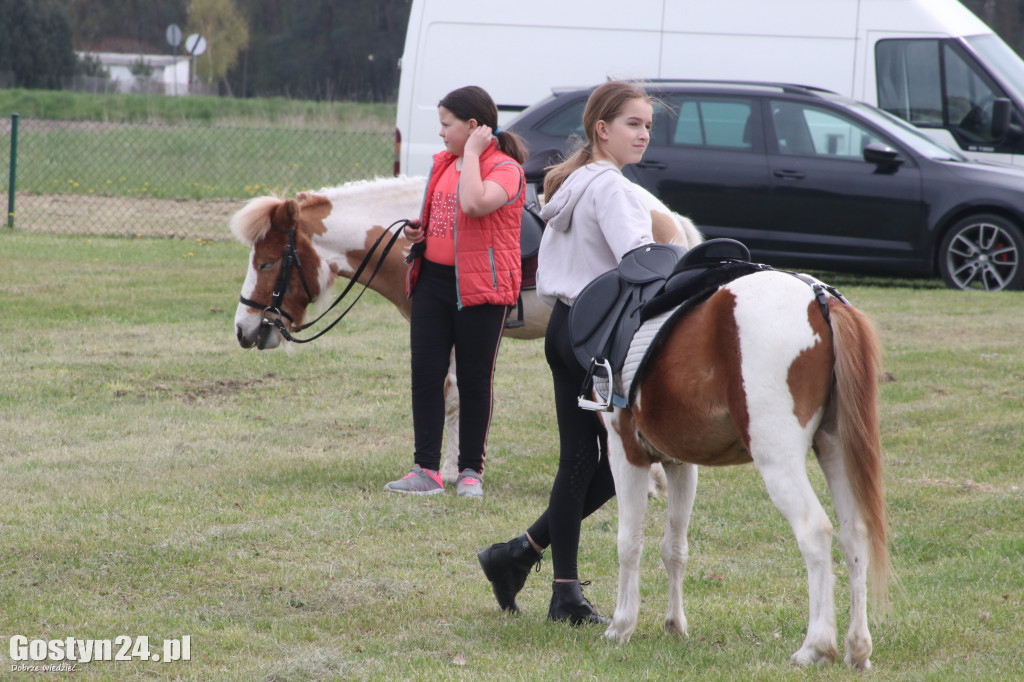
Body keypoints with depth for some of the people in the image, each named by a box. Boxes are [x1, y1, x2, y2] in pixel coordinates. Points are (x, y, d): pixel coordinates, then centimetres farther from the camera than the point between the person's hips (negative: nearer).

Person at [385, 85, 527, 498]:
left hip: (480, 286, -7)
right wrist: (419, 231, 8)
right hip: (433, 278, 7)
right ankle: (426, 469, 3)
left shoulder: (504, 168, -11)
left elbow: (475, 204, -31)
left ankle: (471, 471, 10)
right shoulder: (442, 164, 14)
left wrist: (472, 152, -21)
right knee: (425, 372, 1)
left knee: (475, 378, 1)